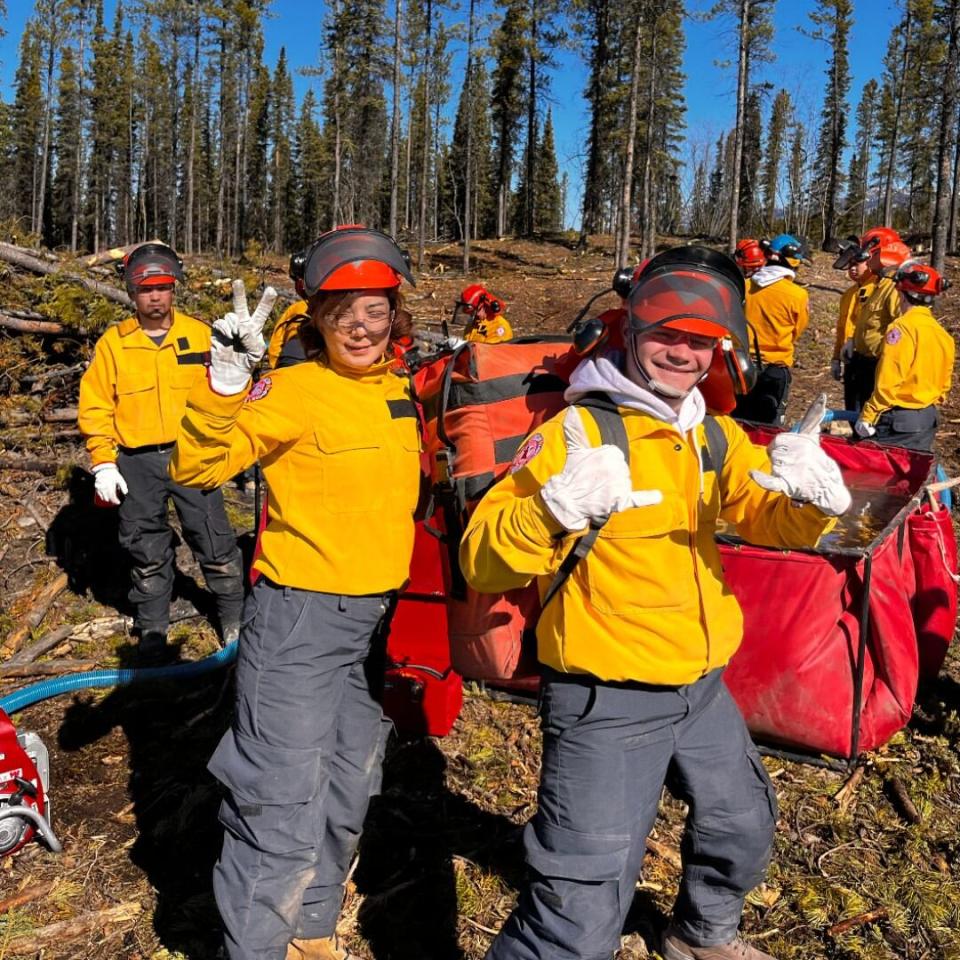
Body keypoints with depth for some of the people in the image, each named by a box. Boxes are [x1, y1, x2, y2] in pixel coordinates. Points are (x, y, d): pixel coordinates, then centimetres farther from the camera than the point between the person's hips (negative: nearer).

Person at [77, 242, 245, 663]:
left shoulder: (199, 334, 1)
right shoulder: (113, 342, 1)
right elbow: (95, 407, 3)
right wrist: (103, 464, -4)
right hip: (136, 462, 1)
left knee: (215, 541, 3)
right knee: (146, 550, 12)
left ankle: (234, 614, 22)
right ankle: (152, 628, 28)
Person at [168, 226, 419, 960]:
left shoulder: (399, 391, 6)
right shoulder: (292, 390, -13)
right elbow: (196, 469, -24)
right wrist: (225, 382, -35)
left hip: (378, 619, 7)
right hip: (298, 620, -7)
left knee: (347, 794, 20)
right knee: (285, 808, -3)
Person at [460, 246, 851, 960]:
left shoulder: (717, 437, 6)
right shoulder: (575, 432, -16)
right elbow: (482, 564, -23)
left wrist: (813, 498, -25)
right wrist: (550, 512, -43)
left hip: (704, 688, 8)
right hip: (607, 704, -7)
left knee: (743, 828, 28)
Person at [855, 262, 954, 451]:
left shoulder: (903, 326, -15)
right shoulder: (944, 334, 8)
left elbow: (887, 382, -19)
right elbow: (944, 385, 15)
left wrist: (868, 417, -13)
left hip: (897, 421, -8)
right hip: (928, 419, 8)